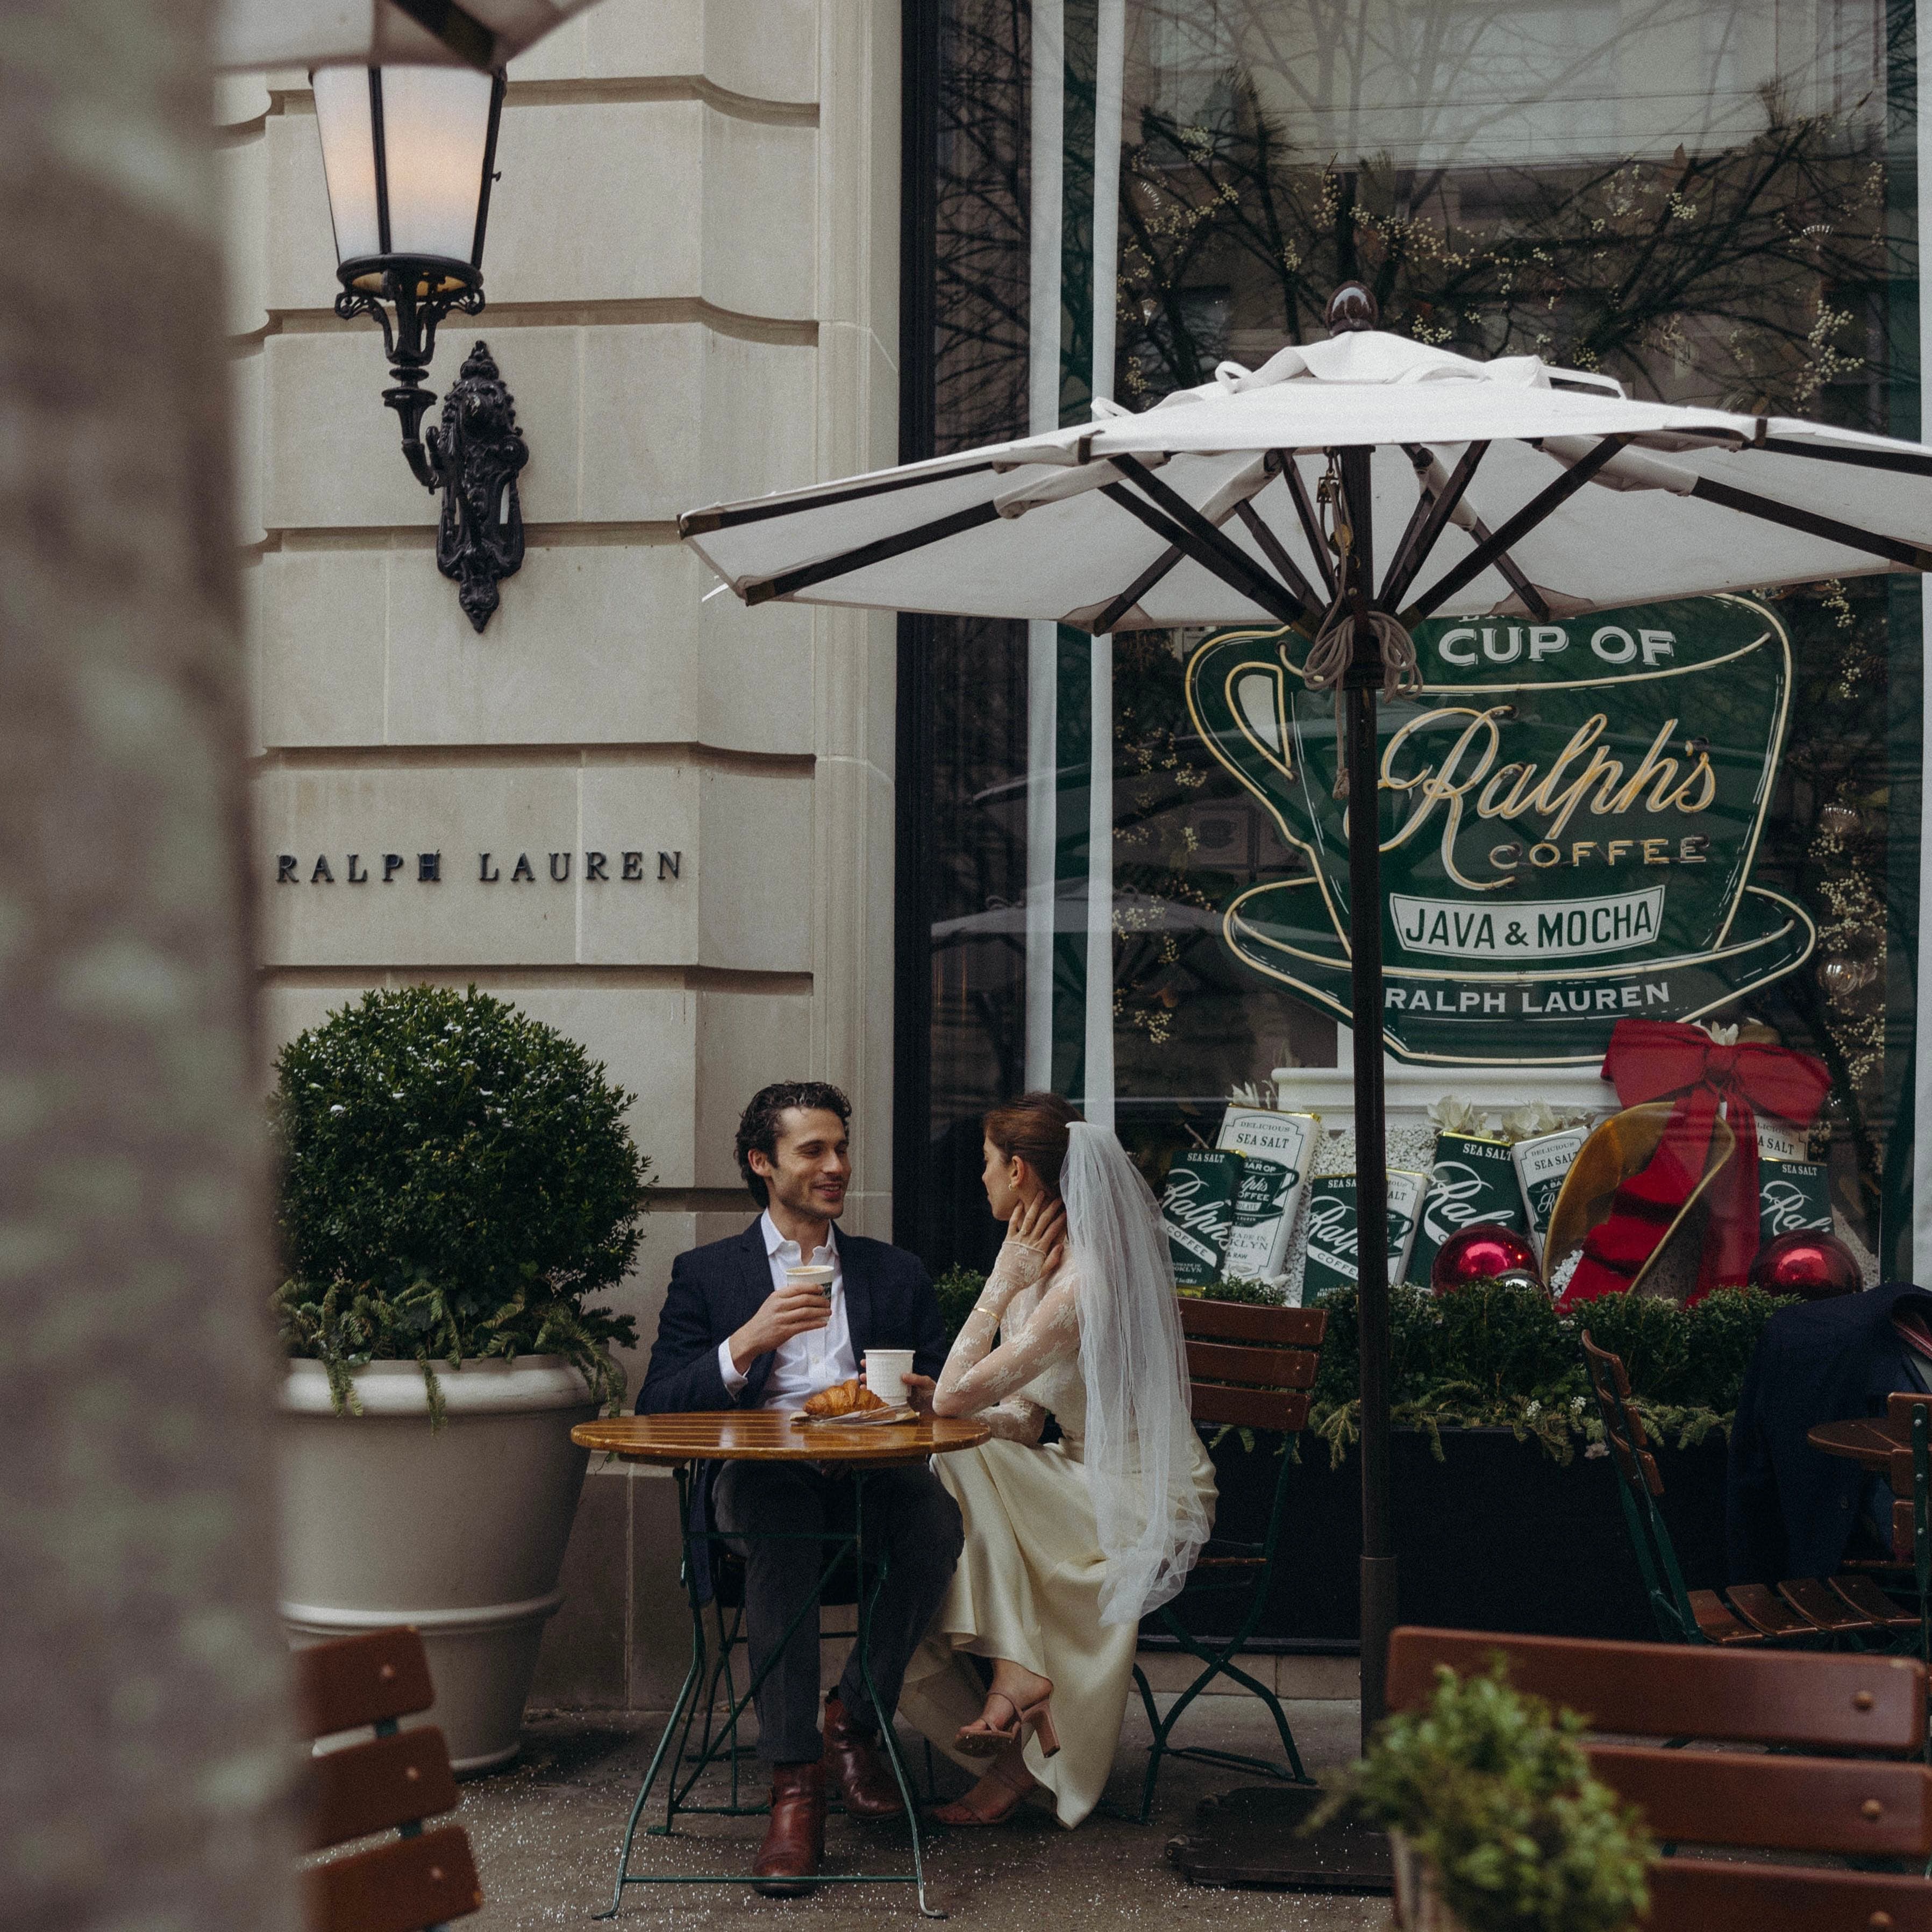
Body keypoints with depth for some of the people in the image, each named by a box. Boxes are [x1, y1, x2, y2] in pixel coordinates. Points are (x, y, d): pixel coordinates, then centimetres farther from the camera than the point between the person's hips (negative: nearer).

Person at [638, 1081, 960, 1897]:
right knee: (778, 1525, -39)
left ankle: (856, 1719, -10)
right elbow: (657, 1408, 5)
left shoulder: (897, 1274, 24)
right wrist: (747, 1343, -11)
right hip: (758, 1472, -2)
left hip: (871, 1471, 2)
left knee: (937, 1518, -34)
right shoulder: (706, 1273, 17)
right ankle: (795, 1789, -37)